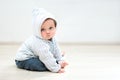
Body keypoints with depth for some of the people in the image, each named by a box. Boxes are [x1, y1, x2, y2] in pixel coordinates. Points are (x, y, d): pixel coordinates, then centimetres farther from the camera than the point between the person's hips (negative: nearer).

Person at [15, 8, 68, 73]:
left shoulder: (52, 39, -7)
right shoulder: (39, 43, -37)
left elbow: (56, 50, 4)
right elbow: (46, 58, -37)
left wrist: (61, 61, -6)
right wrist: (56, 69, -33)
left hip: (36, 57, 9)